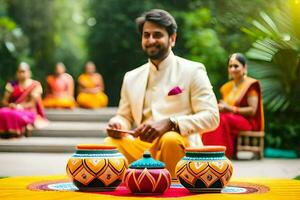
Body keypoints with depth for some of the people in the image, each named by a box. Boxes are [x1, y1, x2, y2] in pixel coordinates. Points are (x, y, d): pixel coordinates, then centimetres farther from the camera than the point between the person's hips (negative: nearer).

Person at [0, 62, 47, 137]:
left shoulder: (35, 85, 2)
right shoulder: (12, 84, 12)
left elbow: (33, 103, -6)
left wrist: (21, 106, -23)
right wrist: (10, 105, -14)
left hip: (28, 112, -3)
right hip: (13, 110, 4)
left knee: (15, 114, -40)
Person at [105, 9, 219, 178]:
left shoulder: (193, 71, 1)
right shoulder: (132, 78, 16)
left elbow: (211, 117, -8)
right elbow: (125, 117, 22)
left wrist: (169, 123, -23)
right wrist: (117, 123, -4)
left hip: (179, 145, -3)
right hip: (143, 147, 3)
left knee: (171, 139, -36)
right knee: (111, 144, -25)